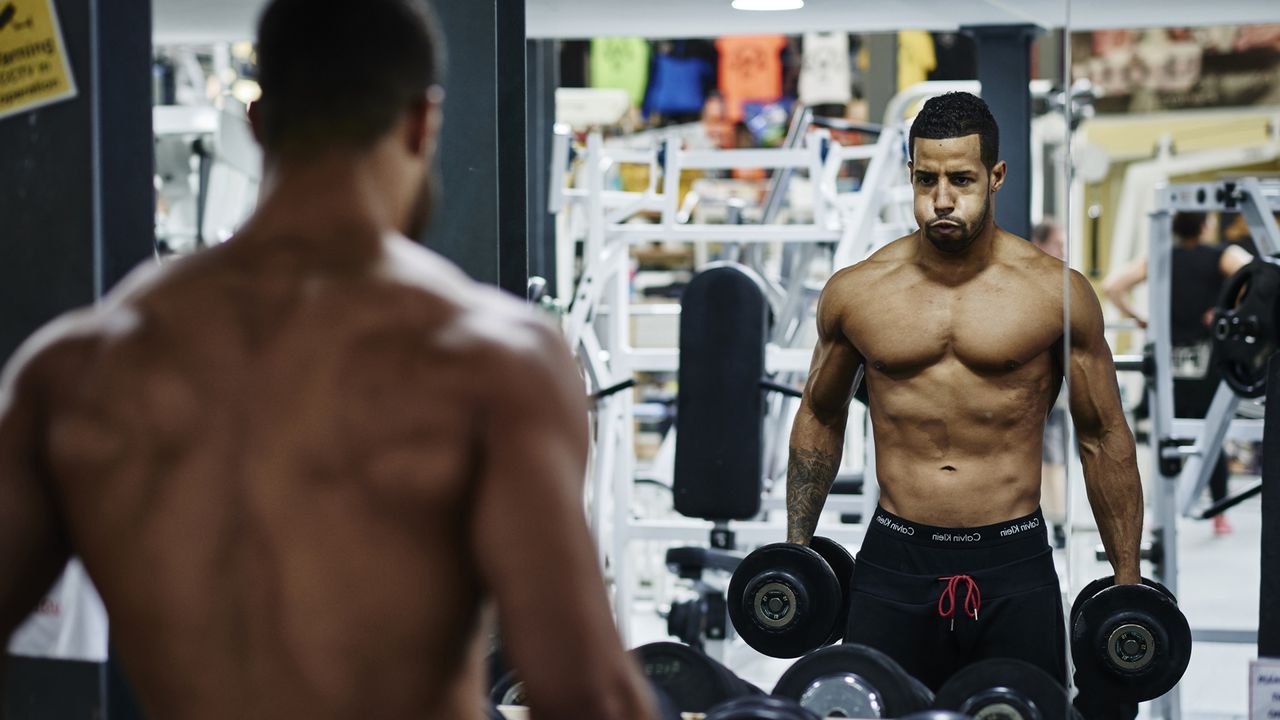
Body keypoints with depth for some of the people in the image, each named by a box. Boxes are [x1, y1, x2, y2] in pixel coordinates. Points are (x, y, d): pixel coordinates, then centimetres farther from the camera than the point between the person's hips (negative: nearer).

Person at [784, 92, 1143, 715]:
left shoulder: (1056, 293, -2)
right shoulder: (854, 292, 2)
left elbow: (1103, 438, 5)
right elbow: (820, 418, 17)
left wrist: (1127, 583, 5)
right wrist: (796, 549, 15)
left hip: (1014, 569, -1)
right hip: (894, 566, 1)